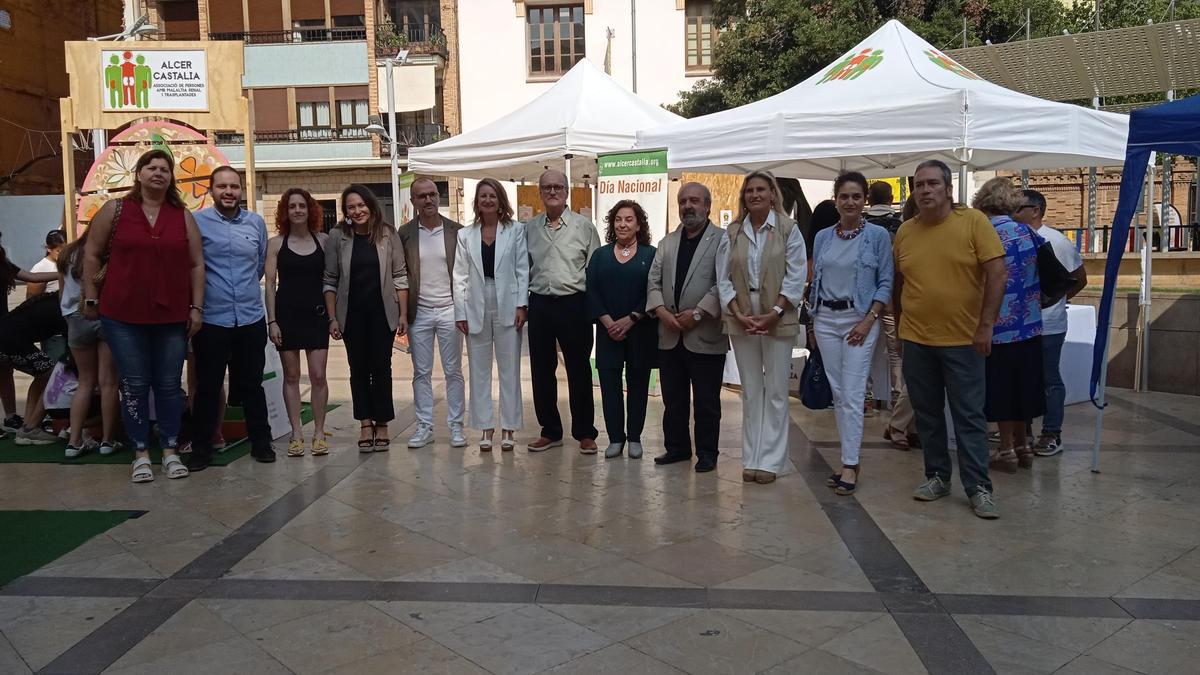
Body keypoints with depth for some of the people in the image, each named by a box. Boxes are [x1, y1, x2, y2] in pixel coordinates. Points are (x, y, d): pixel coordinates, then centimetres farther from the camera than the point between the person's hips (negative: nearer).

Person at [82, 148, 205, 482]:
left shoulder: (183, 216, 5)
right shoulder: (114, 209, 1)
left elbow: (196, 264, 5)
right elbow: (92, 254, 6)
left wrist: (197, 307, 0)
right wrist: (91, 298, 3)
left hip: (172, 317, 1)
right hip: (123, 316, -1)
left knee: (169, 385, 7)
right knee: (134, 385, 6)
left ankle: (170, 451, 19)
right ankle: (141, 453, 17)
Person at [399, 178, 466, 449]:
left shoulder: (456, 231, 1)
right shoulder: (405, 233, 3)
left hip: (449, 310, -1)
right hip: (419, 312, 1)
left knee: (453, 372, 4)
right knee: (421, 373, 7)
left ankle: (456, 426, 13)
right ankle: (424, 427, 15)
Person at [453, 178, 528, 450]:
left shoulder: (516, 230, 2)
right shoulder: (465, 235, 7)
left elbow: (522, 270, -1)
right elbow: (460, 276, 5)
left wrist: (521, 305, -8)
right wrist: (460, 313, -1)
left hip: (507, 307, -2)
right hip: (476, 308, 2)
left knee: (509, 368, 4)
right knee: (479, 369, 7)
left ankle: (508, 428, 13)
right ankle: (485, 427, 17)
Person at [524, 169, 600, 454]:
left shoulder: (584, 227, 1)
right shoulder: (529, 228, 9)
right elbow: (523, 269, 13)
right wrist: (522, 304, 6)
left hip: (574, 304, -3)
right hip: (539, 305, 3)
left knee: (579, 370, 3)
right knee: (541, 371, 9)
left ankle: (584, 433, 15)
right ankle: (550, 431, 22)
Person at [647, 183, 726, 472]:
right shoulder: (667, 242, 15)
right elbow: (654, 280, 10)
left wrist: (697, 313, -17)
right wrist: (661, 311, -6)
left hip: (705, 335, -5)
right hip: (670, 336, 5)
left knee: (706, 401, 4)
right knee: (673, 398, 12)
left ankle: (707, 453, 16)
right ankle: (676, 447, 24)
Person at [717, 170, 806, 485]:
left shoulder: (788, 229, 0)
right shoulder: (732, 233, 7)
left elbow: (796, 276, -4)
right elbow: (723, 278, 4)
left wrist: (775, 313, -13)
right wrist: (739, 315, -7)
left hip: (778, 319, -3)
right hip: (741, 320, 3)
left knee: (776, 392, 1)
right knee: (750, 392, 9)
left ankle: (769, 460, 7)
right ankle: (751, 459, 16)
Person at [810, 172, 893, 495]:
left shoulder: (878, 235, -2)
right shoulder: (823, 237, 9)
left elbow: (886, 283, -3)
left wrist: (869, 320, -12)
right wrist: (814, 321, 11)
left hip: (860, 320, -4)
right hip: (826, 320, 4)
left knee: (852, 395, -8)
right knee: (837, 394, 8)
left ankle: (850, 465, -3)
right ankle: (850, 458, 17)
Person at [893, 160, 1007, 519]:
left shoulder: (974, 222, -6)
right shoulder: (905, 231, 4)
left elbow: (996, 273, -9)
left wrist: (986, 325, -13)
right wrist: (901, 322, 14)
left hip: (962, 340, -4)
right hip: (916, 340, 4)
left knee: (969, 416, 1)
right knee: (927, 414, 12)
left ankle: (978, 488, 9)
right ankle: (937, 476, 26)